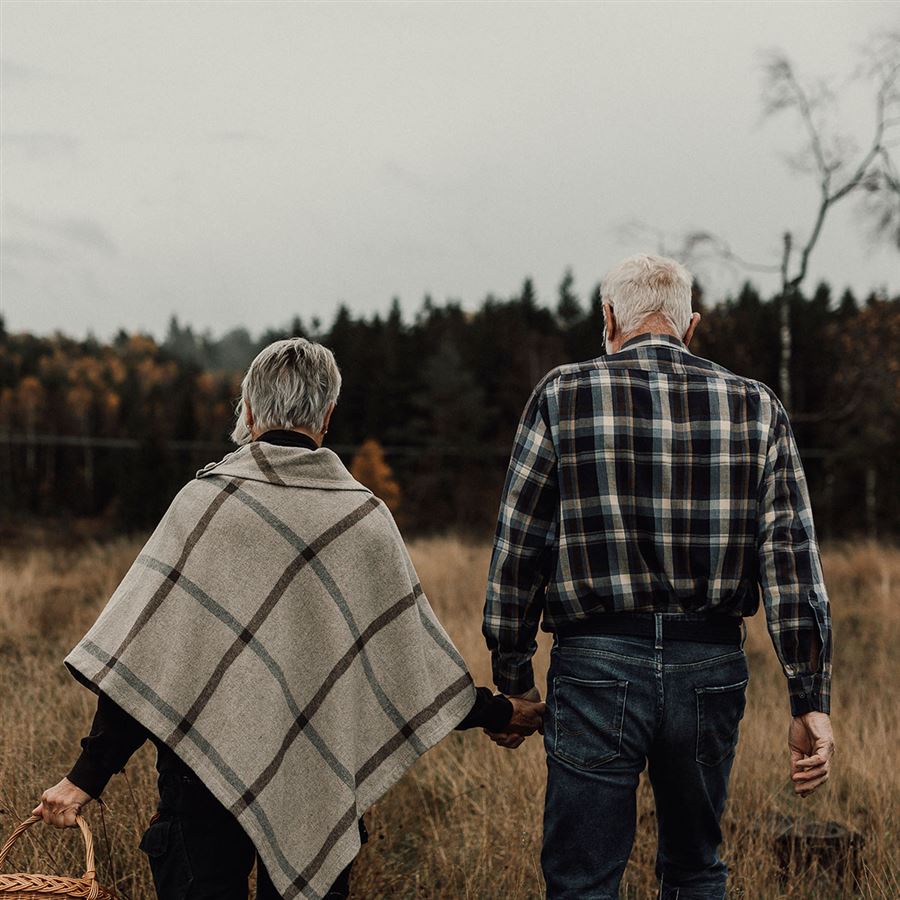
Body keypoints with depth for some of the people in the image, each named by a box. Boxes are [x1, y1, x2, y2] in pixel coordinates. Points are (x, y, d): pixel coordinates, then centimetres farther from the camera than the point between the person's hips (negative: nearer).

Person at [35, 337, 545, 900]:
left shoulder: (208, 500, -8)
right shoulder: (365, 517, 0)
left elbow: (140, 654, -12)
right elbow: (418, 656, 6)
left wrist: (89, 775, -9)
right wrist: (500, 714, 21)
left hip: (207, 769, -2)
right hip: (320, 782, 3)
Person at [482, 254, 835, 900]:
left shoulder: (564, 396, -2)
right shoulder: (756, 407, 3)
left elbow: (518, 549, -1)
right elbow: (792, 560, -2)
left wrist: (513, 679, 8)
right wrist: (811, 701, 0)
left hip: (599, 665, -3)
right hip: (711, 669, 3)